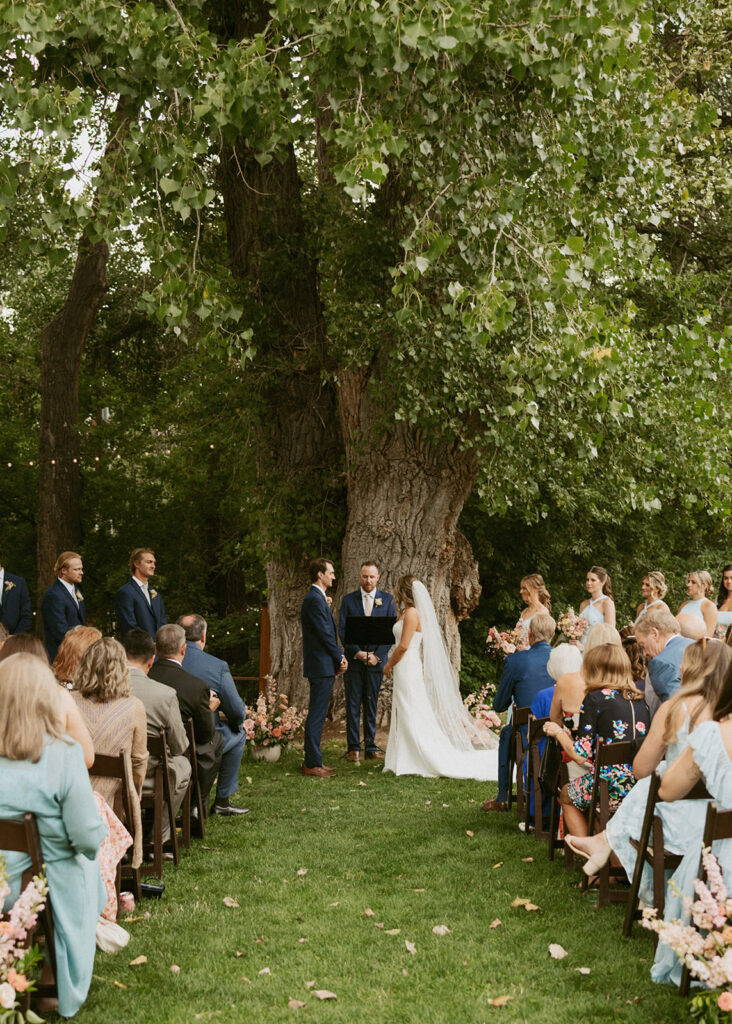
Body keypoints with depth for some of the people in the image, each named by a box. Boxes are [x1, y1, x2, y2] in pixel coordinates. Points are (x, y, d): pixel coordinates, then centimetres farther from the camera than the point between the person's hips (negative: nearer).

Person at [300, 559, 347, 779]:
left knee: (317, 715, 14)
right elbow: (325, 634, -18)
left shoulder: (317, 598, 17)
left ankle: (313, 760, 20)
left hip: (323, 666, 11)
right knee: (316, 715, -6)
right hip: (321, 666, -11)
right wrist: (340, 658, -8)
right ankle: (312, 764, -3)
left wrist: (338, 658, 10)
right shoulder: (314, 599, -16)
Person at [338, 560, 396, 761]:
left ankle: (370, 748, 11)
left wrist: (377, 655, -8)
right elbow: (342, 630, 1)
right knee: (353, 705, 0)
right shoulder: (348, 600, 5)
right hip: (353, 660, 0)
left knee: (372, 706, 6)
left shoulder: (387, 600, 6)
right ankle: (353, 748, 6)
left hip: (376, 660, 1)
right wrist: (357, 652, -11)